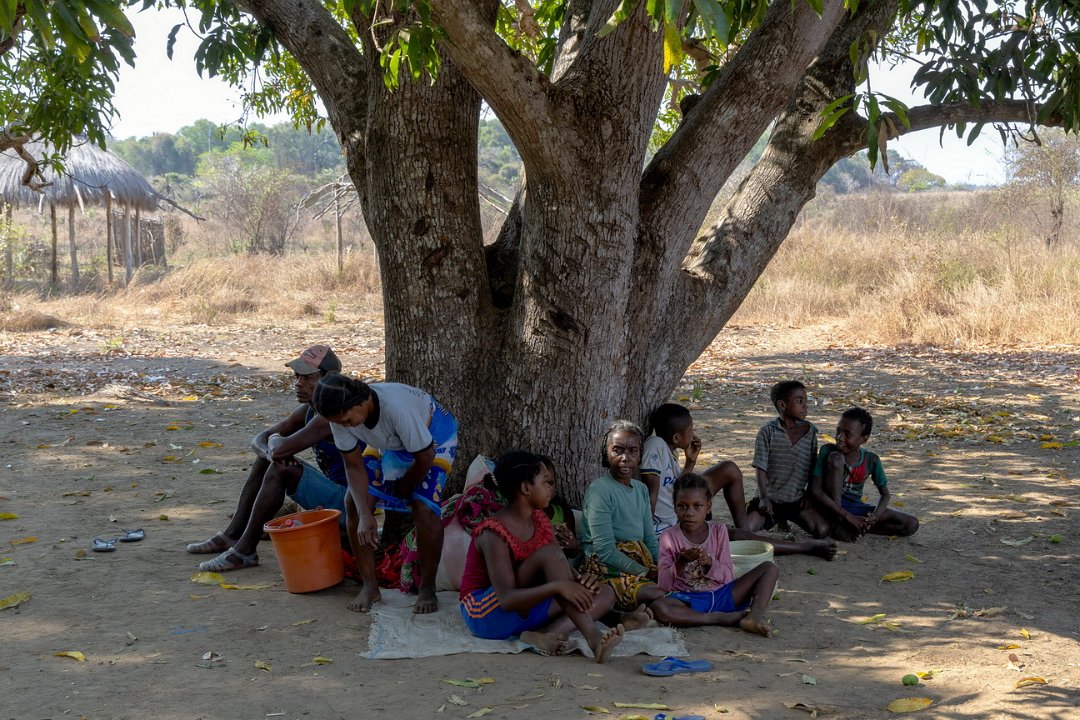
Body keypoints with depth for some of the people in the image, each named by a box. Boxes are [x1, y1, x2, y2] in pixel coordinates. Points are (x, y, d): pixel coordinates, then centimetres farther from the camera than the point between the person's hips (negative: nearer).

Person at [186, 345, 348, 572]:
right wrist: (270, 451, -16)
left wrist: (275, 440, -7)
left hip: (345, 501, -10)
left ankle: (245, 551, -14)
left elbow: (282, 449, -32)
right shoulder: (308, 410, 8)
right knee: (264, 461, 13)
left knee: (281, 469, -23)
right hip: (330, 489, 10)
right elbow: (258, 441, 9)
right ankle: (233, 535, 14)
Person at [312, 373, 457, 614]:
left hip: (433, 437, -5)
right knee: (354, 503, -9)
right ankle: (369, 585, 3)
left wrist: (404, 487, -10)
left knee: (424, 508, -23)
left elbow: (425, 457, -28)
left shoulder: (397, 407, -43)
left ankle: (427, 588, -4)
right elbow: (354, 465, -16)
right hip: (388, 444, 6)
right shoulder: (341, 415, -25)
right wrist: (365, 515, -27)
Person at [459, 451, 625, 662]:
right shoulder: (493, 534, -21)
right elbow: (507, 599, -30)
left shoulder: (539, 520, 5)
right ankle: (592, 636, -36)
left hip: (524, 611, 8)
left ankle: (545, 634, -30)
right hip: (486, 614, -8)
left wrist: (581, 580, -20)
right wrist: (557, 586, -42)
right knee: (548, 554, -29)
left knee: (605, 594, -7)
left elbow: (564, 568, 4)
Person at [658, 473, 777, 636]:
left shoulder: (718, 530, 4)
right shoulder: (669, 537, -2)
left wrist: (710, 563, -20)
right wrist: (680, 563, -23)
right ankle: (727, 618, -27)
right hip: (689, 600, -3)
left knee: (770, 569, -5)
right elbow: (664, 585, -6)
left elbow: (728, 575, 0)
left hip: (721, 594, 3)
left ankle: (755, 616, -29)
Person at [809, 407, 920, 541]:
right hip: (832, 507, -3)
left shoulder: (871, 460, -6)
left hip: (856, 509, 3)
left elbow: (884, 494, 7)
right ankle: (835, 523, -21)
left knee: (912, 524, -12)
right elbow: (815, 490, -20)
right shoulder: (828, 451, -15)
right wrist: (848, 516, -27)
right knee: (836, 458, -26)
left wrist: (875, 516, -17)